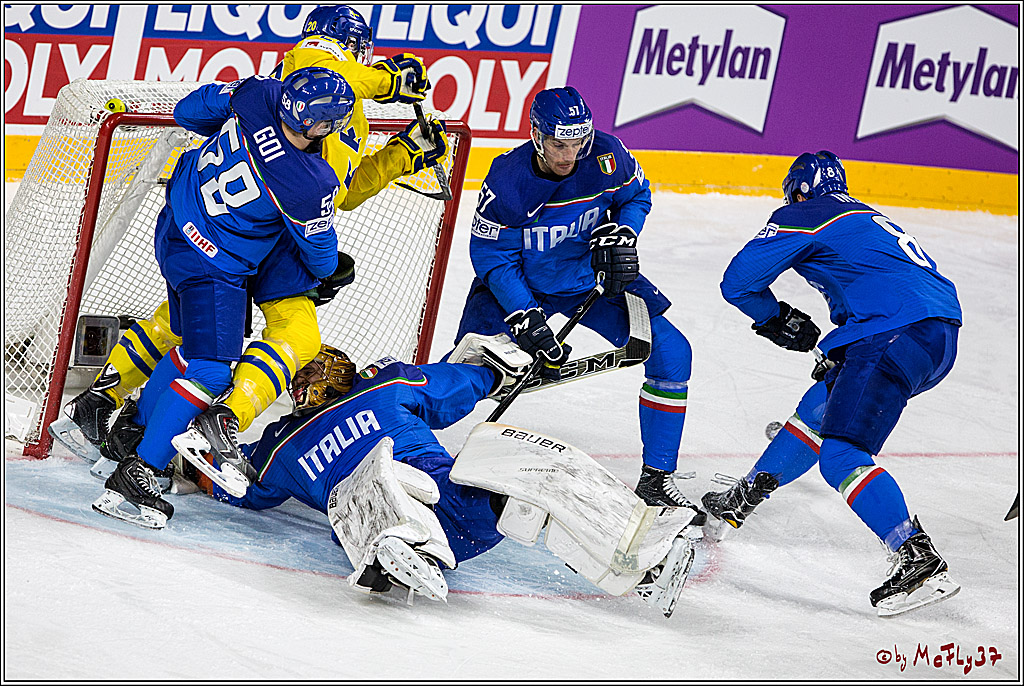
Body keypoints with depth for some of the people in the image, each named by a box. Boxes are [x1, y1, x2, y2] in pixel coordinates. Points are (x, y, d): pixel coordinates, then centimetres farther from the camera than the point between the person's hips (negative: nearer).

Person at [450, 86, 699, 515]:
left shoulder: (606, 156, -20)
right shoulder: (506, 180, -27)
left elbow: (637, 195, 3)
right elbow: (492, 257, -18)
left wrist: (621, 234, -17)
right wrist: (527, 322, -25)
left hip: (593, 281, 2)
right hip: (520, 287, -2)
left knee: (670, 353, -11)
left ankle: (656, 479, 0)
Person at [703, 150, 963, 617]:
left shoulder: (802, 217, 7)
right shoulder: (864, 218, 33)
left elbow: (738, 281, 5)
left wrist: (778, 321, 22)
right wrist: (838, 359, 36)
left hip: (900, 331, -10)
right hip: (942, 335, 10)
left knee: (841, 456, -14)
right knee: (822, 404, 25)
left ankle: (919, 561, -25)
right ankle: (742, 501, 36)